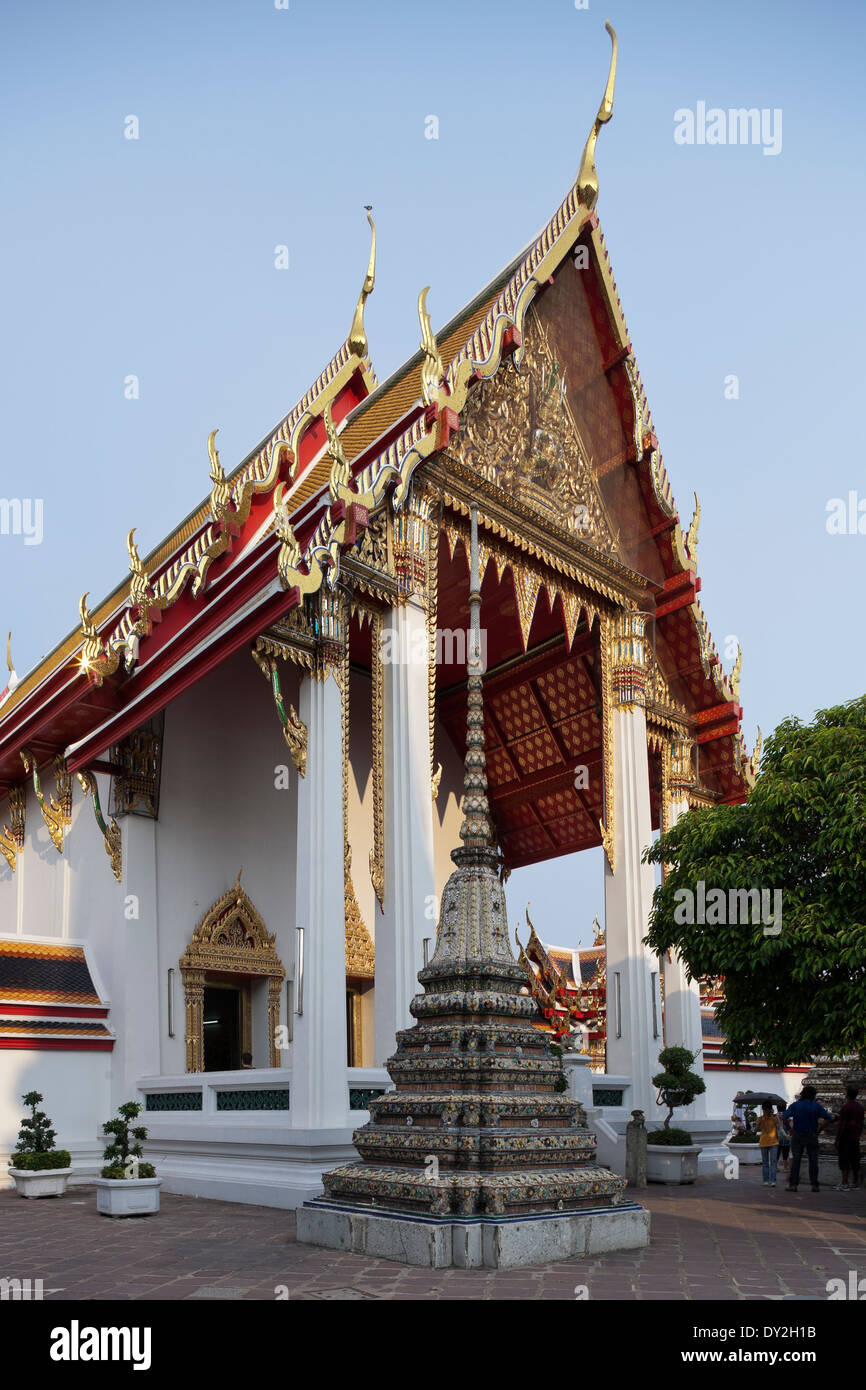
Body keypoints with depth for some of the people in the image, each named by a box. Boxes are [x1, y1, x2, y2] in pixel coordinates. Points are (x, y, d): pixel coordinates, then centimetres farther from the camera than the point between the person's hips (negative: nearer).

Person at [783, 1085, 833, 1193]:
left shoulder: (795, 1105, -1)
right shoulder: (816, 1106, -3)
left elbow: (784, 1117, -10)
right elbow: (829, 1118, -6)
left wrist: (790, 1129, 0)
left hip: (797, 1136, 1)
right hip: (812, 1136, -1)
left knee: (795, 1160, 3)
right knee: (813, 1160, 7)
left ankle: (793, 1184, -2)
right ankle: (814, 1185, 6)